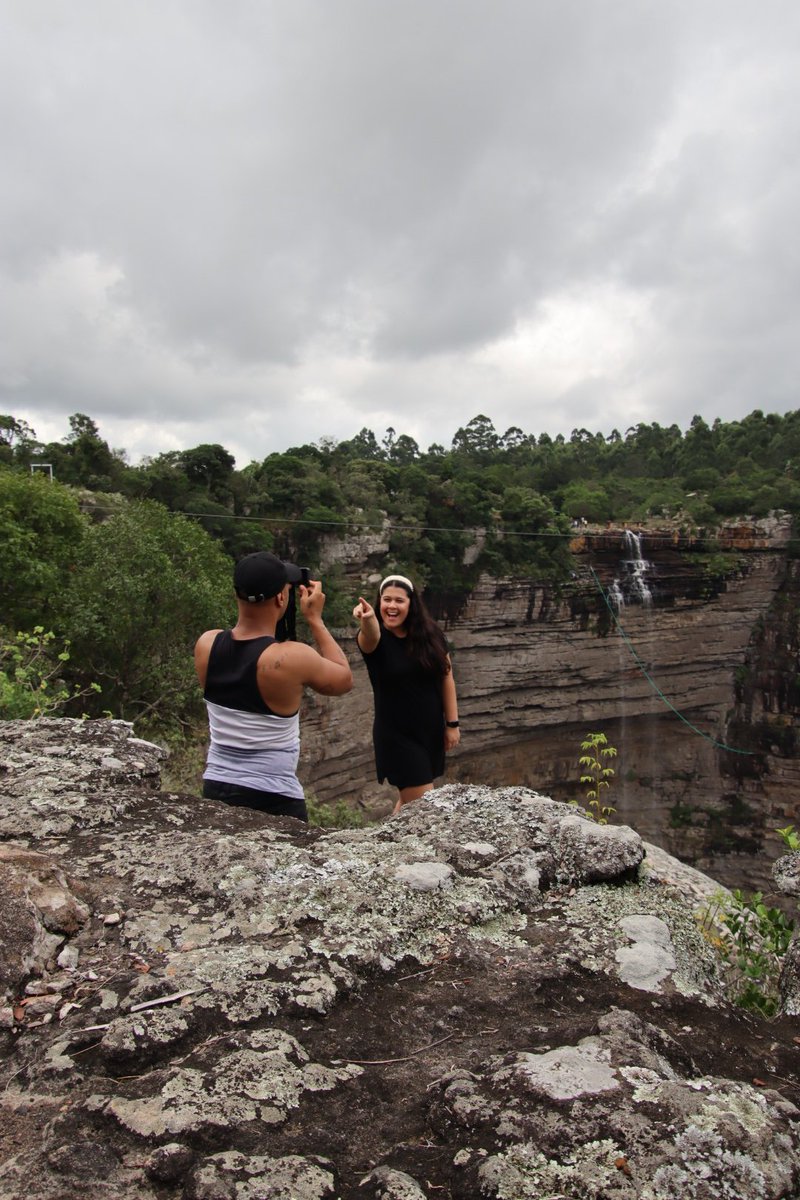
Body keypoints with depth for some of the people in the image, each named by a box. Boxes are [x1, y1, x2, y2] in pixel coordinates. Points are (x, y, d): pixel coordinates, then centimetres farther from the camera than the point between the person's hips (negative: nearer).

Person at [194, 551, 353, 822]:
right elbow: (344, 680, -3)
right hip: (273, 799, -5)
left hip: (215, 789, 5)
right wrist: (315, 620, 1)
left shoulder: (205, 644, -7)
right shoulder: (292, 658, -22)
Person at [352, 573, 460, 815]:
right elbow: (370, 634, -38)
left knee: (410, 798, 18)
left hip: (431, 731, 4)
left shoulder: (430, 635, -3)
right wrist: (367, 619, -62)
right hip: (396, 735, -4)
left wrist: (452, 724, 1)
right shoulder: (375, 637, -13)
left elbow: (446, 678, 3)